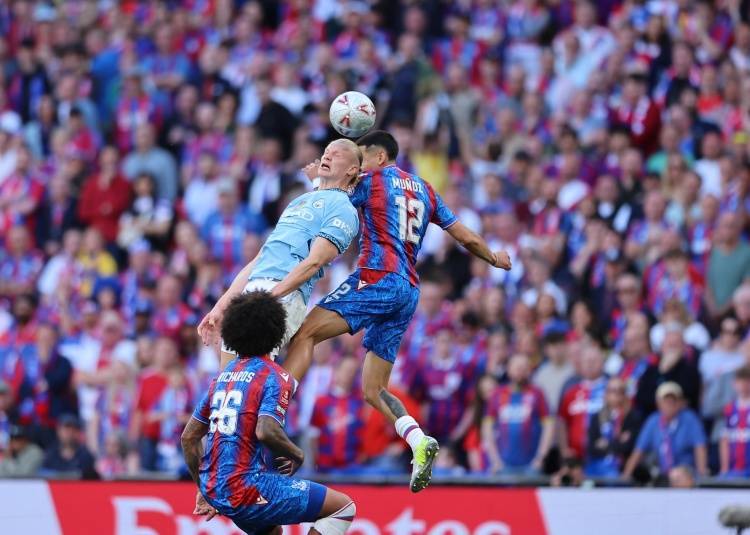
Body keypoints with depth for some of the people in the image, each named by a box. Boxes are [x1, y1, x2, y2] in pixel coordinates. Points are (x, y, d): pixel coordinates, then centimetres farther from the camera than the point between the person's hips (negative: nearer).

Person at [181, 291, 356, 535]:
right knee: (344, 507, 0)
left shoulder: (223, 376, 15)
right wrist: (297, 455, -4)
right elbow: (266, 431, -23)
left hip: (214, 490, 8)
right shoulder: (274, 376, -7)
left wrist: (204, 490, 25)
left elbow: (189, 437, 17)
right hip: (247, 486, -8)